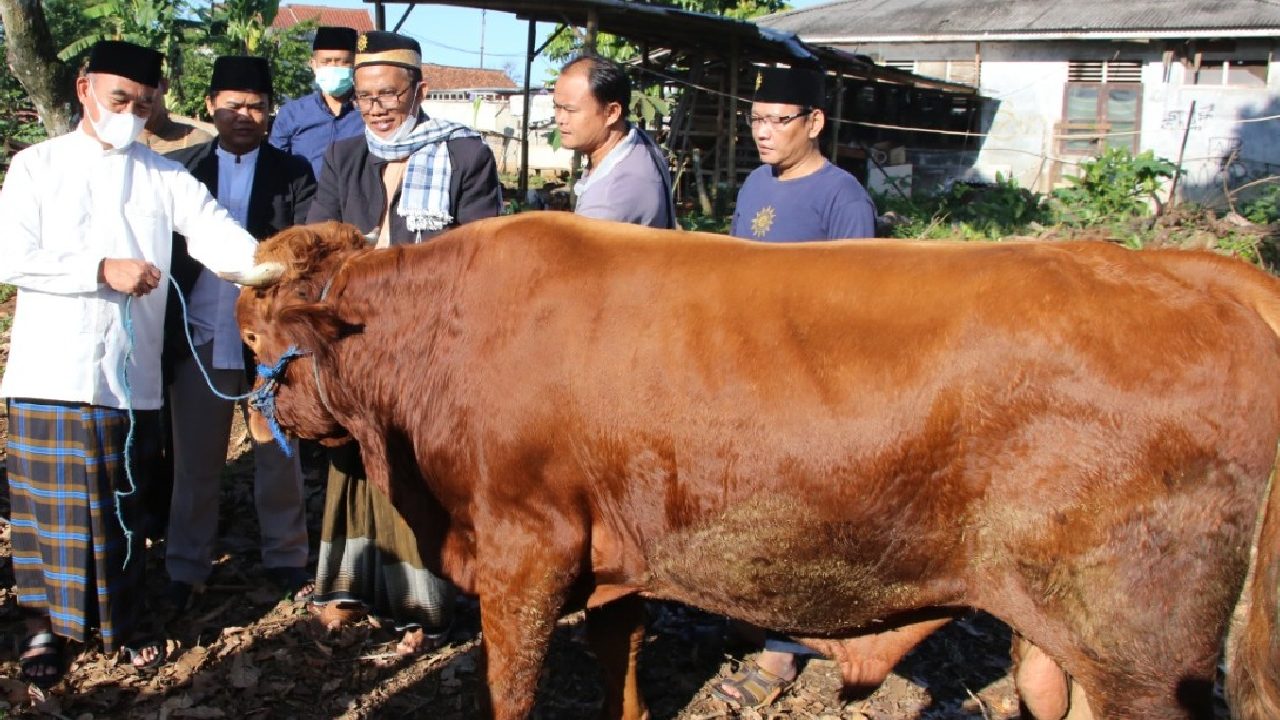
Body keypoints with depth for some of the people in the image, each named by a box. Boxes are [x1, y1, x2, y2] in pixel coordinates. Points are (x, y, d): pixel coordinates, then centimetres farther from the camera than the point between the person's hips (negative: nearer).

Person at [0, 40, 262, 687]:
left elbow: (218, 235, -7)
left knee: (121, 505, 10)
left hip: (127, 371, 1)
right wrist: (102, 269, -14)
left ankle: (123, 623, 25)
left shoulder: (164, 178, 7)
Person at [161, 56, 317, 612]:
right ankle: (184, 568, 20)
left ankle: (285, 558, 22)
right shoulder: (180, 168, 9)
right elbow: (165, 245, 5)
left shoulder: (292, 172, 7)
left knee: (278, 455, 8)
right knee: (195, 460, 9)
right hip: (201, 336, 1)